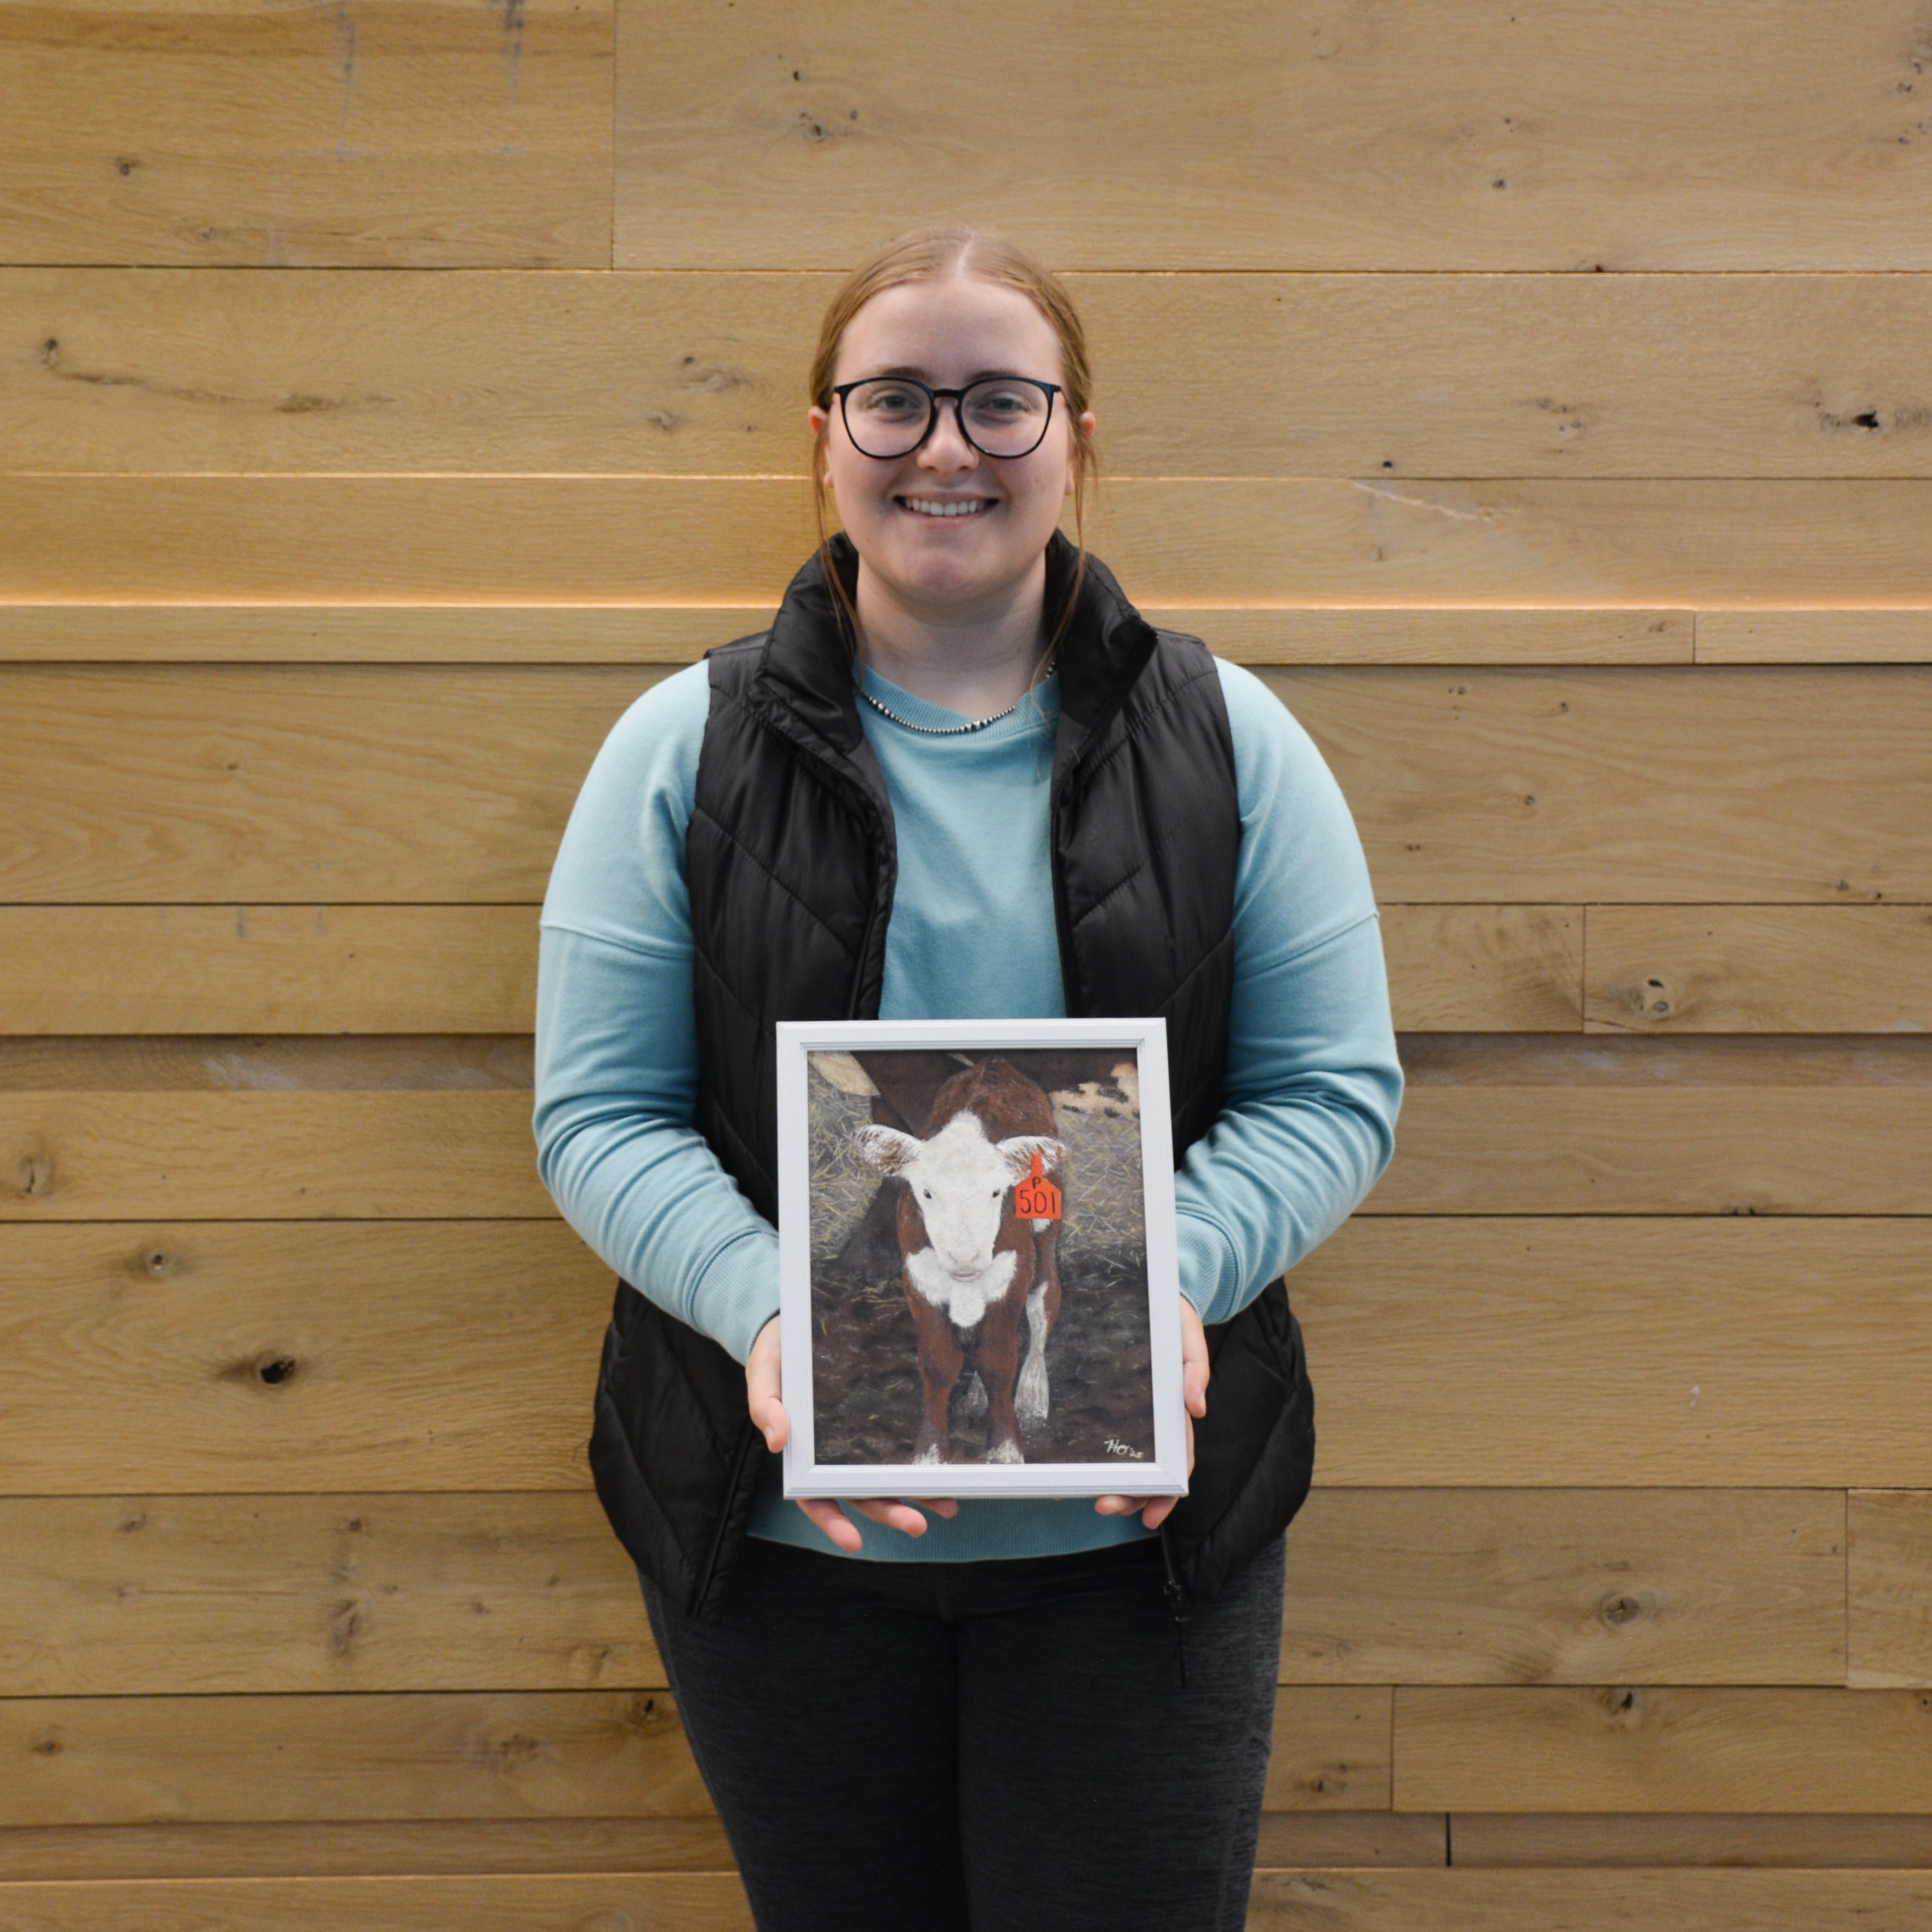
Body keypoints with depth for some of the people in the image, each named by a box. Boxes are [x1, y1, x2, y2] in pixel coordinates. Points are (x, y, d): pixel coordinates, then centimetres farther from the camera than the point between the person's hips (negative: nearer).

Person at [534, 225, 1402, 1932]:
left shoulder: (1224, 739, 2)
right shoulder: (688, 751, 2)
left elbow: (1336, 1090, 1)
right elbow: (598, 1115, -2)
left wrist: (1172, 1277, -19)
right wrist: (766, 1310, -21)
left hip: (1133, 1522, 0)